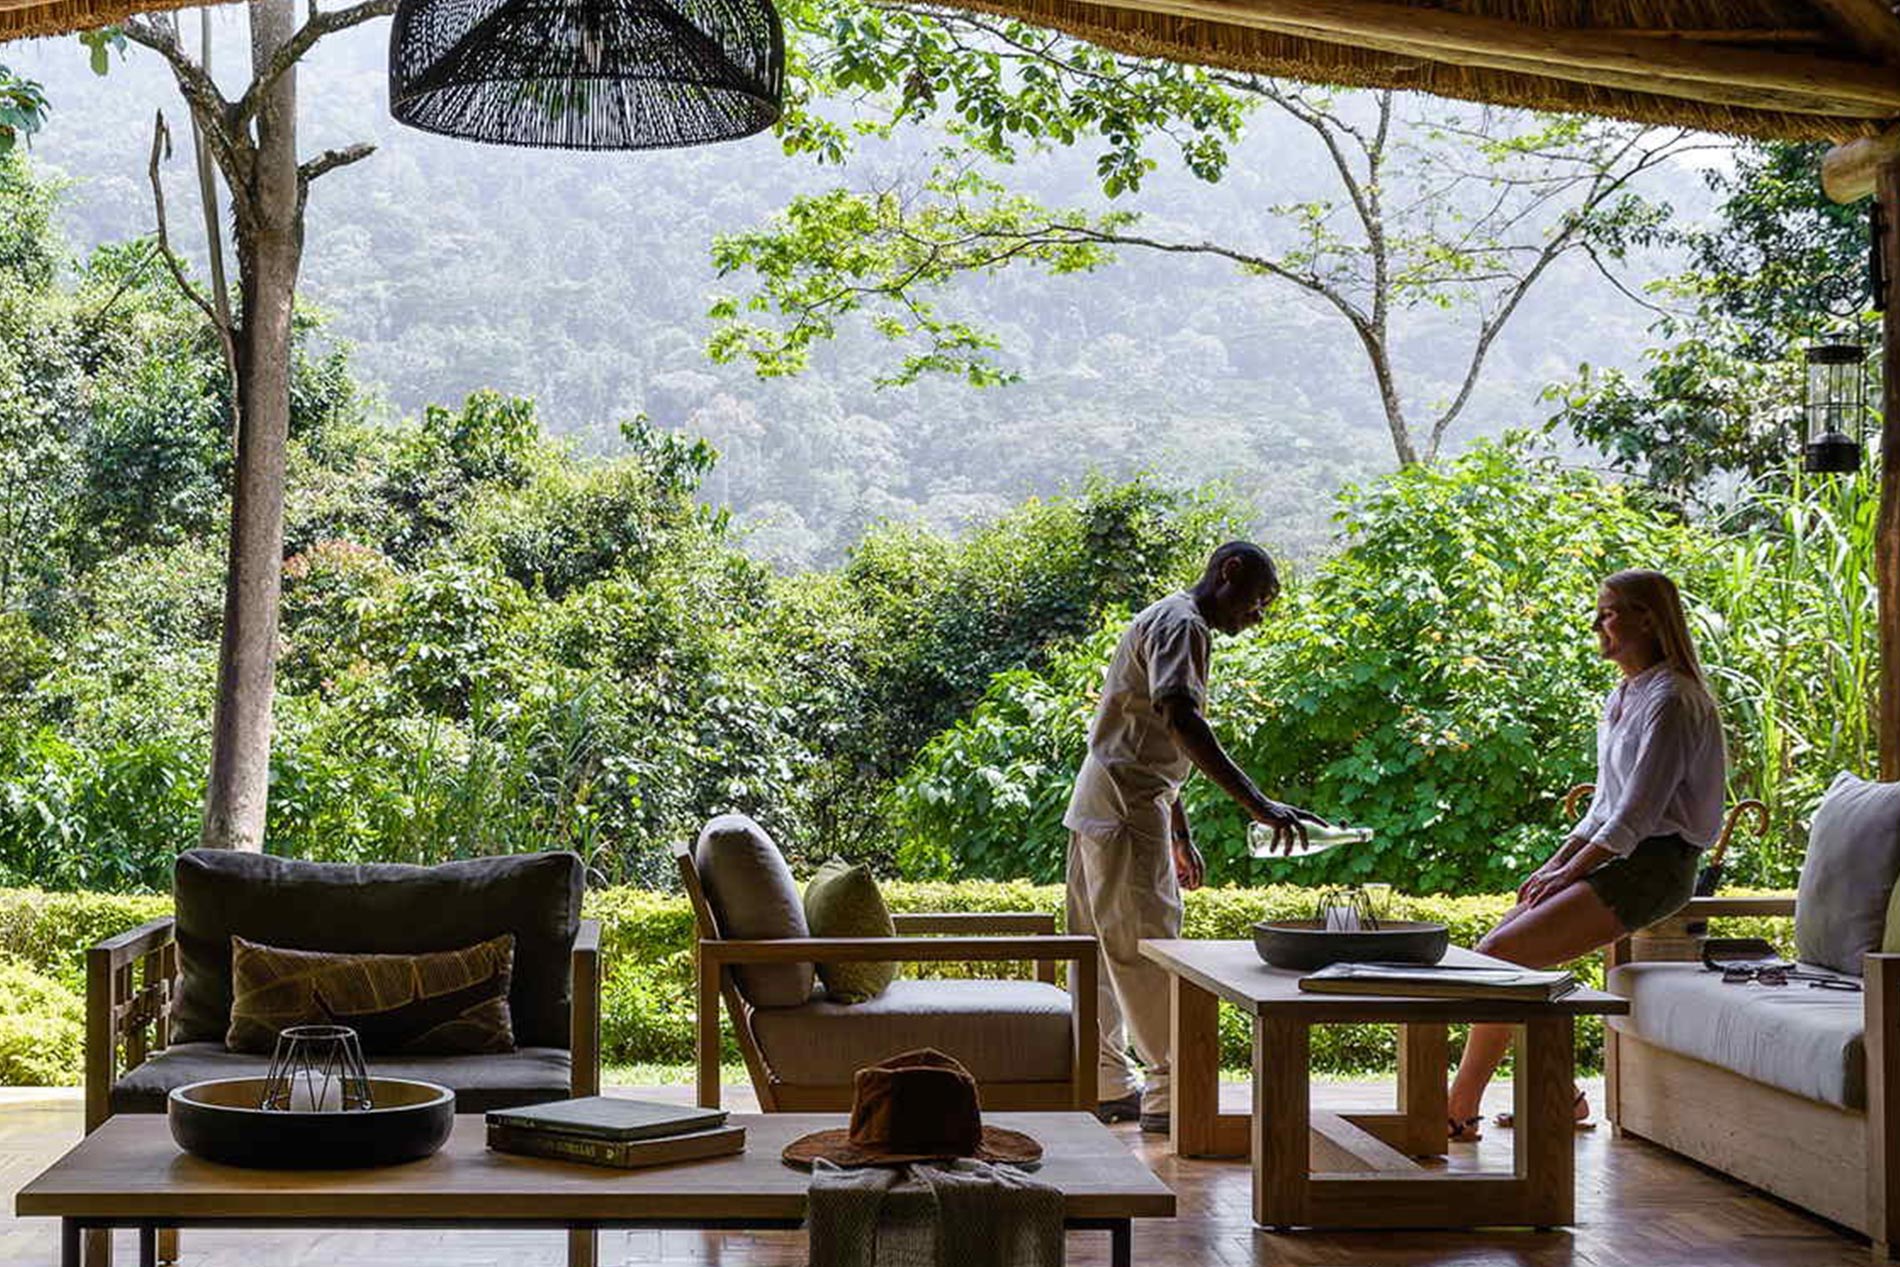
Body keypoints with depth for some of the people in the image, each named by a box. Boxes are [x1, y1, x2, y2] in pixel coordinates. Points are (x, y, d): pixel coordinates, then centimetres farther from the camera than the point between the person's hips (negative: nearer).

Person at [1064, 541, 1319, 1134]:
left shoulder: (1169, 621, 21)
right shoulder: (1181, 624, -11)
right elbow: (1179, 718, -28)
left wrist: (1180, 834, 28)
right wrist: (1256, 803, -33)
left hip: (1101, 810, 11)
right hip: (1127, 810, -11)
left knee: (1104, 949, 12)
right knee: (1147, 943, -8)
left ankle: (1107, 1084, 18)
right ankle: (1168, 1092, -7)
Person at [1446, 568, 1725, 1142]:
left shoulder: (1670, 701, -14)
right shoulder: (1621, 699, 17)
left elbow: (1636, 815, -18)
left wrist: (1568, 874, -14)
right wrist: (1555, 864, 8)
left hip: (1652, 868, -10)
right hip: (1615, 858, 10)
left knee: (1501, 954, -18)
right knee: (1493, 949, 1)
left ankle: (1460, 1110, -10)